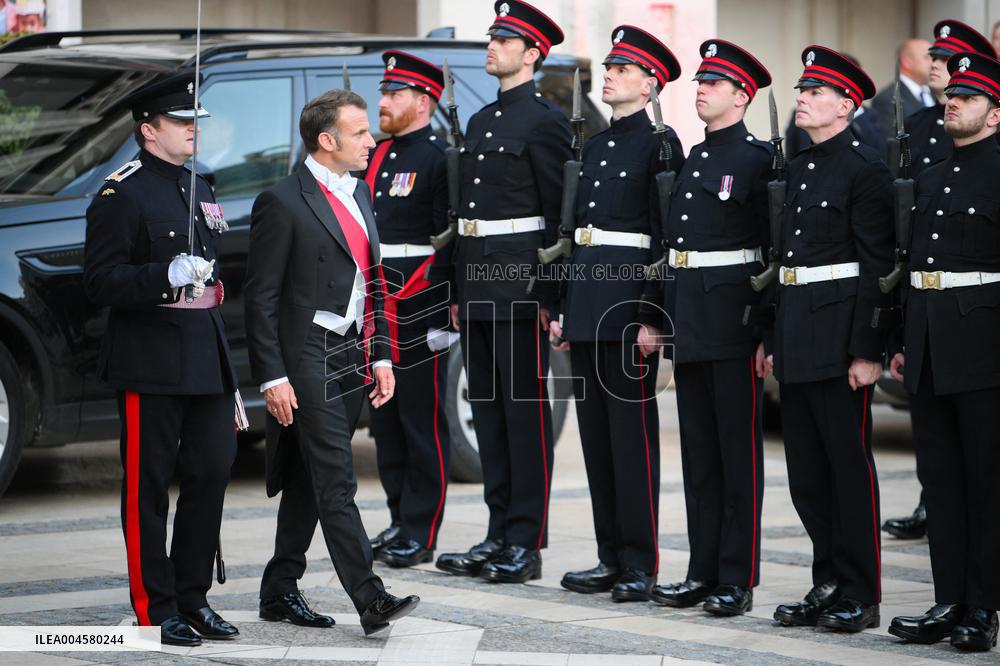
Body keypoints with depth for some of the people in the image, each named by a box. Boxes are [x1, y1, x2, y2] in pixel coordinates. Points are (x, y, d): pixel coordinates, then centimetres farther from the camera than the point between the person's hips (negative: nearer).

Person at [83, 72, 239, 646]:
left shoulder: (202, 191, 17)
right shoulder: (122, 194, -7)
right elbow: (100, 282, -13)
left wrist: (229, 367, 22)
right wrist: (167, 275, -27)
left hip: (208, 362, 7)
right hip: (151, 368, -7)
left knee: (213, 473, 6)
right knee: (149, 487, 0)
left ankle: (193, 598, 17)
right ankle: (157, 609, 6)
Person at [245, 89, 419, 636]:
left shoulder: (359, 192, 14)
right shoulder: (283, 203, -11)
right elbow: (261, 298, -11)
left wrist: (380, 354, 14)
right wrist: (272, 377, -14)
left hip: (351, 359, 8)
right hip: (308, 361, -8)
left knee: (308, 484, 13)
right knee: (336, 483, -11)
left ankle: (279, 592, 20)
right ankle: (370, 600, -14)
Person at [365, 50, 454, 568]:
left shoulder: (440, 157, -7)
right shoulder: (377, 156, 18)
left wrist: (448, 304, -17)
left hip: (419, 310, -8)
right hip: (376, 308, 8)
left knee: (422, 423, -3)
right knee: (386, 419, 12)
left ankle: (420, 534, 0)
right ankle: (399, 521, 20)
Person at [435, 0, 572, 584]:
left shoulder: (546, 119, -7)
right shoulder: (480, 122, 19)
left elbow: (559, 214, -10)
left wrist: (547, 294, -15)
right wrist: (458, 292, 17)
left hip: (519, 279, -9)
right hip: (477, 285, 9)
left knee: (525, 410, -5)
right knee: (488, 409, 11)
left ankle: (526, 545, -2)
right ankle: (499, 537, 17)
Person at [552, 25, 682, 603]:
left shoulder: (660, 143, -7)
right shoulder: (597, 145, 16)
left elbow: (665, 237, -12)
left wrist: (654, 317, -18)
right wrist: (564, 310, 15)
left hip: (631, 296, -8)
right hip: (587, 294, 8)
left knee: (632, 430, -5)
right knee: (595, 429, 9)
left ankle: (641, 565, 0)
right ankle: (612, 558, 16)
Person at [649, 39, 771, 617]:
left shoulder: (758, 157, -7)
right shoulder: (695, 157, 15)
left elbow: (775, 245, -10)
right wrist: (667, 317, 15)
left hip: (734, 316, -8)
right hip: (690, 319, 8)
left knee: (739, 450, -2)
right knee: (698, 449, 10)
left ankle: (738, 579, 3)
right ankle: (704, 572, 17)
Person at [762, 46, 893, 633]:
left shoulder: (865, 169, -9)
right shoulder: (800, 168, 16)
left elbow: (879, 265, -13)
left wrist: (869, 350, -18)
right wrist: (773, 340, 16)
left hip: (840, 334, -8)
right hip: (796, 336, 8)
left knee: (849, 465, -2)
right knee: (807, 472, 11)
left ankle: (859, 596, 5)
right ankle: (829, 584, 20)